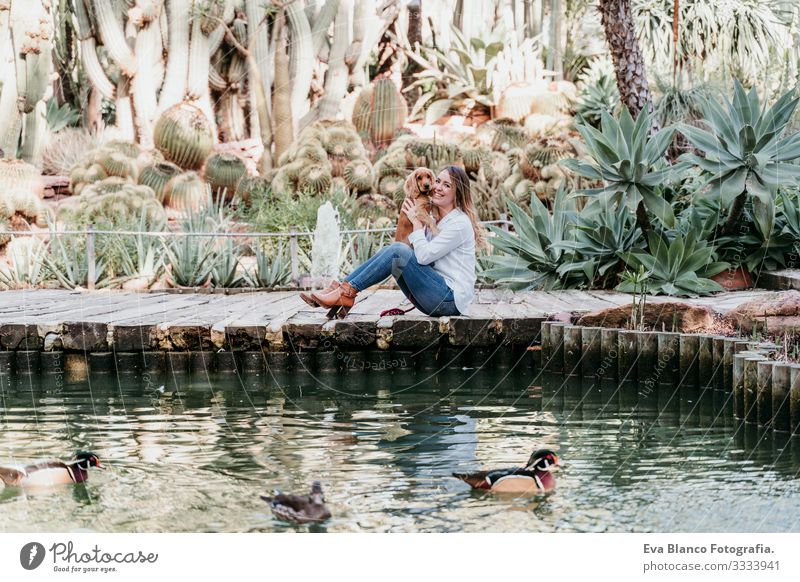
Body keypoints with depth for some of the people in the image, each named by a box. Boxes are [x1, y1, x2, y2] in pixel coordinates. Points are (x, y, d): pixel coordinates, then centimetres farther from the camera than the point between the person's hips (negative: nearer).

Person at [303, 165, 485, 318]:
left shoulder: (460, 223, -10)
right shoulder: (435, 219, 18)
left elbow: (424, 256, -16)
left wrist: (416, 222, -6)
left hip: (451, 300, -9)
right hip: (437, 295, 9)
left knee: (398, 250, -20)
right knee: (388, 252, -2)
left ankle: (347, 292, -19)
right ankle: (339, 289, -11)